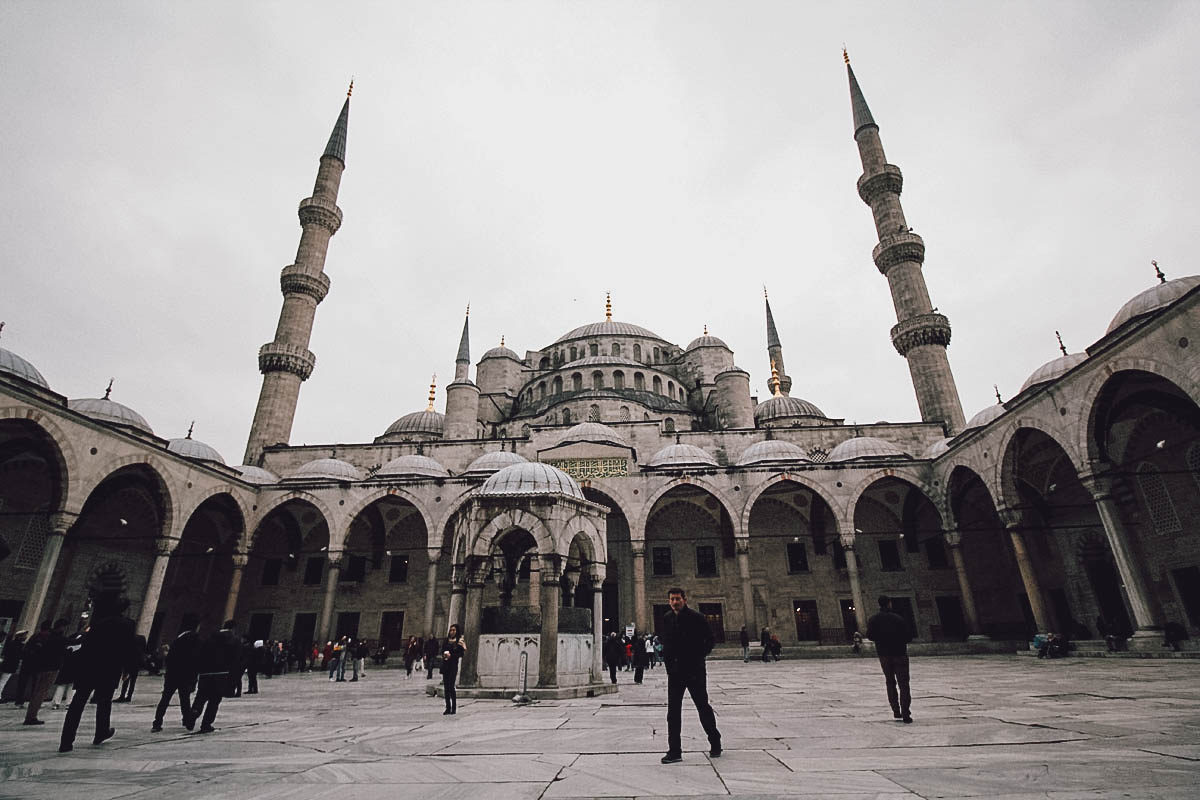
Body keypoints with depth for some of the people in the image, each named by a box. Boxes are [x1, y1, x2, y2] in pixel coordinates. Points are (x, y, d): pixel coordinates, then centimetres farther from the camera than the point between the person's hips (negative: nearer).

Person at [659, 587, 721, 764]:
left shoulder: (697, 618, -10)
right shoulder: (667, 619, 5)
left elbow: (709, 641, -4)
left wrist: (698, 657, -9)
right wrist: (668, 662, 5)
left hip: (695, 672, -4)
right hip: (674, 672, 4)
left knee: (703, 707, 9)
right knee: (673, 710, 3)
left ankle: (715, 743, 30)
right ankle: (674, 751, 10)